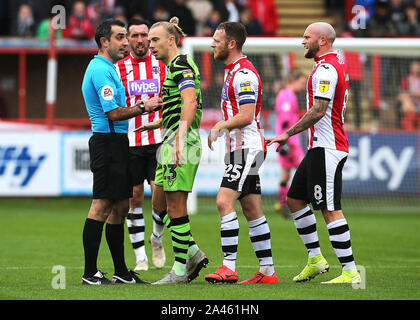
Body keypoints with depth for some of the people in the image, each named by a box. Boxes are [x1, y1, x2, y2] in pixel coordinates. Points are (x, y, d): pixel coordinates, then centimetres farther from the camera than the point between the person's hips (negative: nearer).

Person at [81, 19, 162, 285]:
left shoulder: (107, 68, 20)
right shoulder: (100, 70, -13)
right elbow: (114, 113, -19)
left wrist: (143, 105, 12)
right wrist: (143, 107, -8)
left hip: (117, 143, 11)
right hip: (107, 141, -11)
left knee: (120, 208, 11)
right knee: (102, 206, -10)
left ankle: (121, 271, 15)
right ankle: (90, 273, -8)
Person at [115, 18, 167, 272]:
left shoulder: (161, 65, 6)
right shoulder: (119, 68, 5)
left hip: (158, 140, 0)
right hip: (130, 143, 0)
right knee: (135, 199, 2)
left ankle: (157, 239, 18)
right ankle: (140, 256, 10)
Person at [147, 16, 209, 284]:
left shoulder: (180, 65, -12)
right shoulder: (175, 66, 19)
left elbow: (190, 103, -23)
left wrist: (180, 140, -28)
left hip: (181, 142, -10)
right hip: (172, 142, 10)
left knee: (175, 206, -6)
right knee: (159, 203, 13)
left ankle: (180, 270, -1)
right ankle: (194, 254, 17)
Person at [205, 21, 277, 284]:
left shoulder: (244, 74, -15)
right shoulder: (233, 71, 18)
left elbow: (246, 116, -21)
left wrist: (220, 126, -8)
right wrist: (219, 128, 13)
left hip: (247, 149, -11)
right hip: (240, 147, 11)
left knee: (224, 201, -17)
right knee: (252, 210, 9)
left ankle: (229, 267, -20)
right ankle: (267, 271, 11)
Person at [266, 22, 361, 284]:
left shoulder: (325, 69, -15)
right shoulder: (338, 67, 17)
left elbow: (319, 111, -23)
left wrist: (289, 134, -18)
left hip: (326, 149, -11)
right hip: (320, 147, 11)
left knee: (330, 209, -11)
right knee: (295, 198, 15)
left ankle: (350, 272, -10)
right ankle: (315, 258, 18)